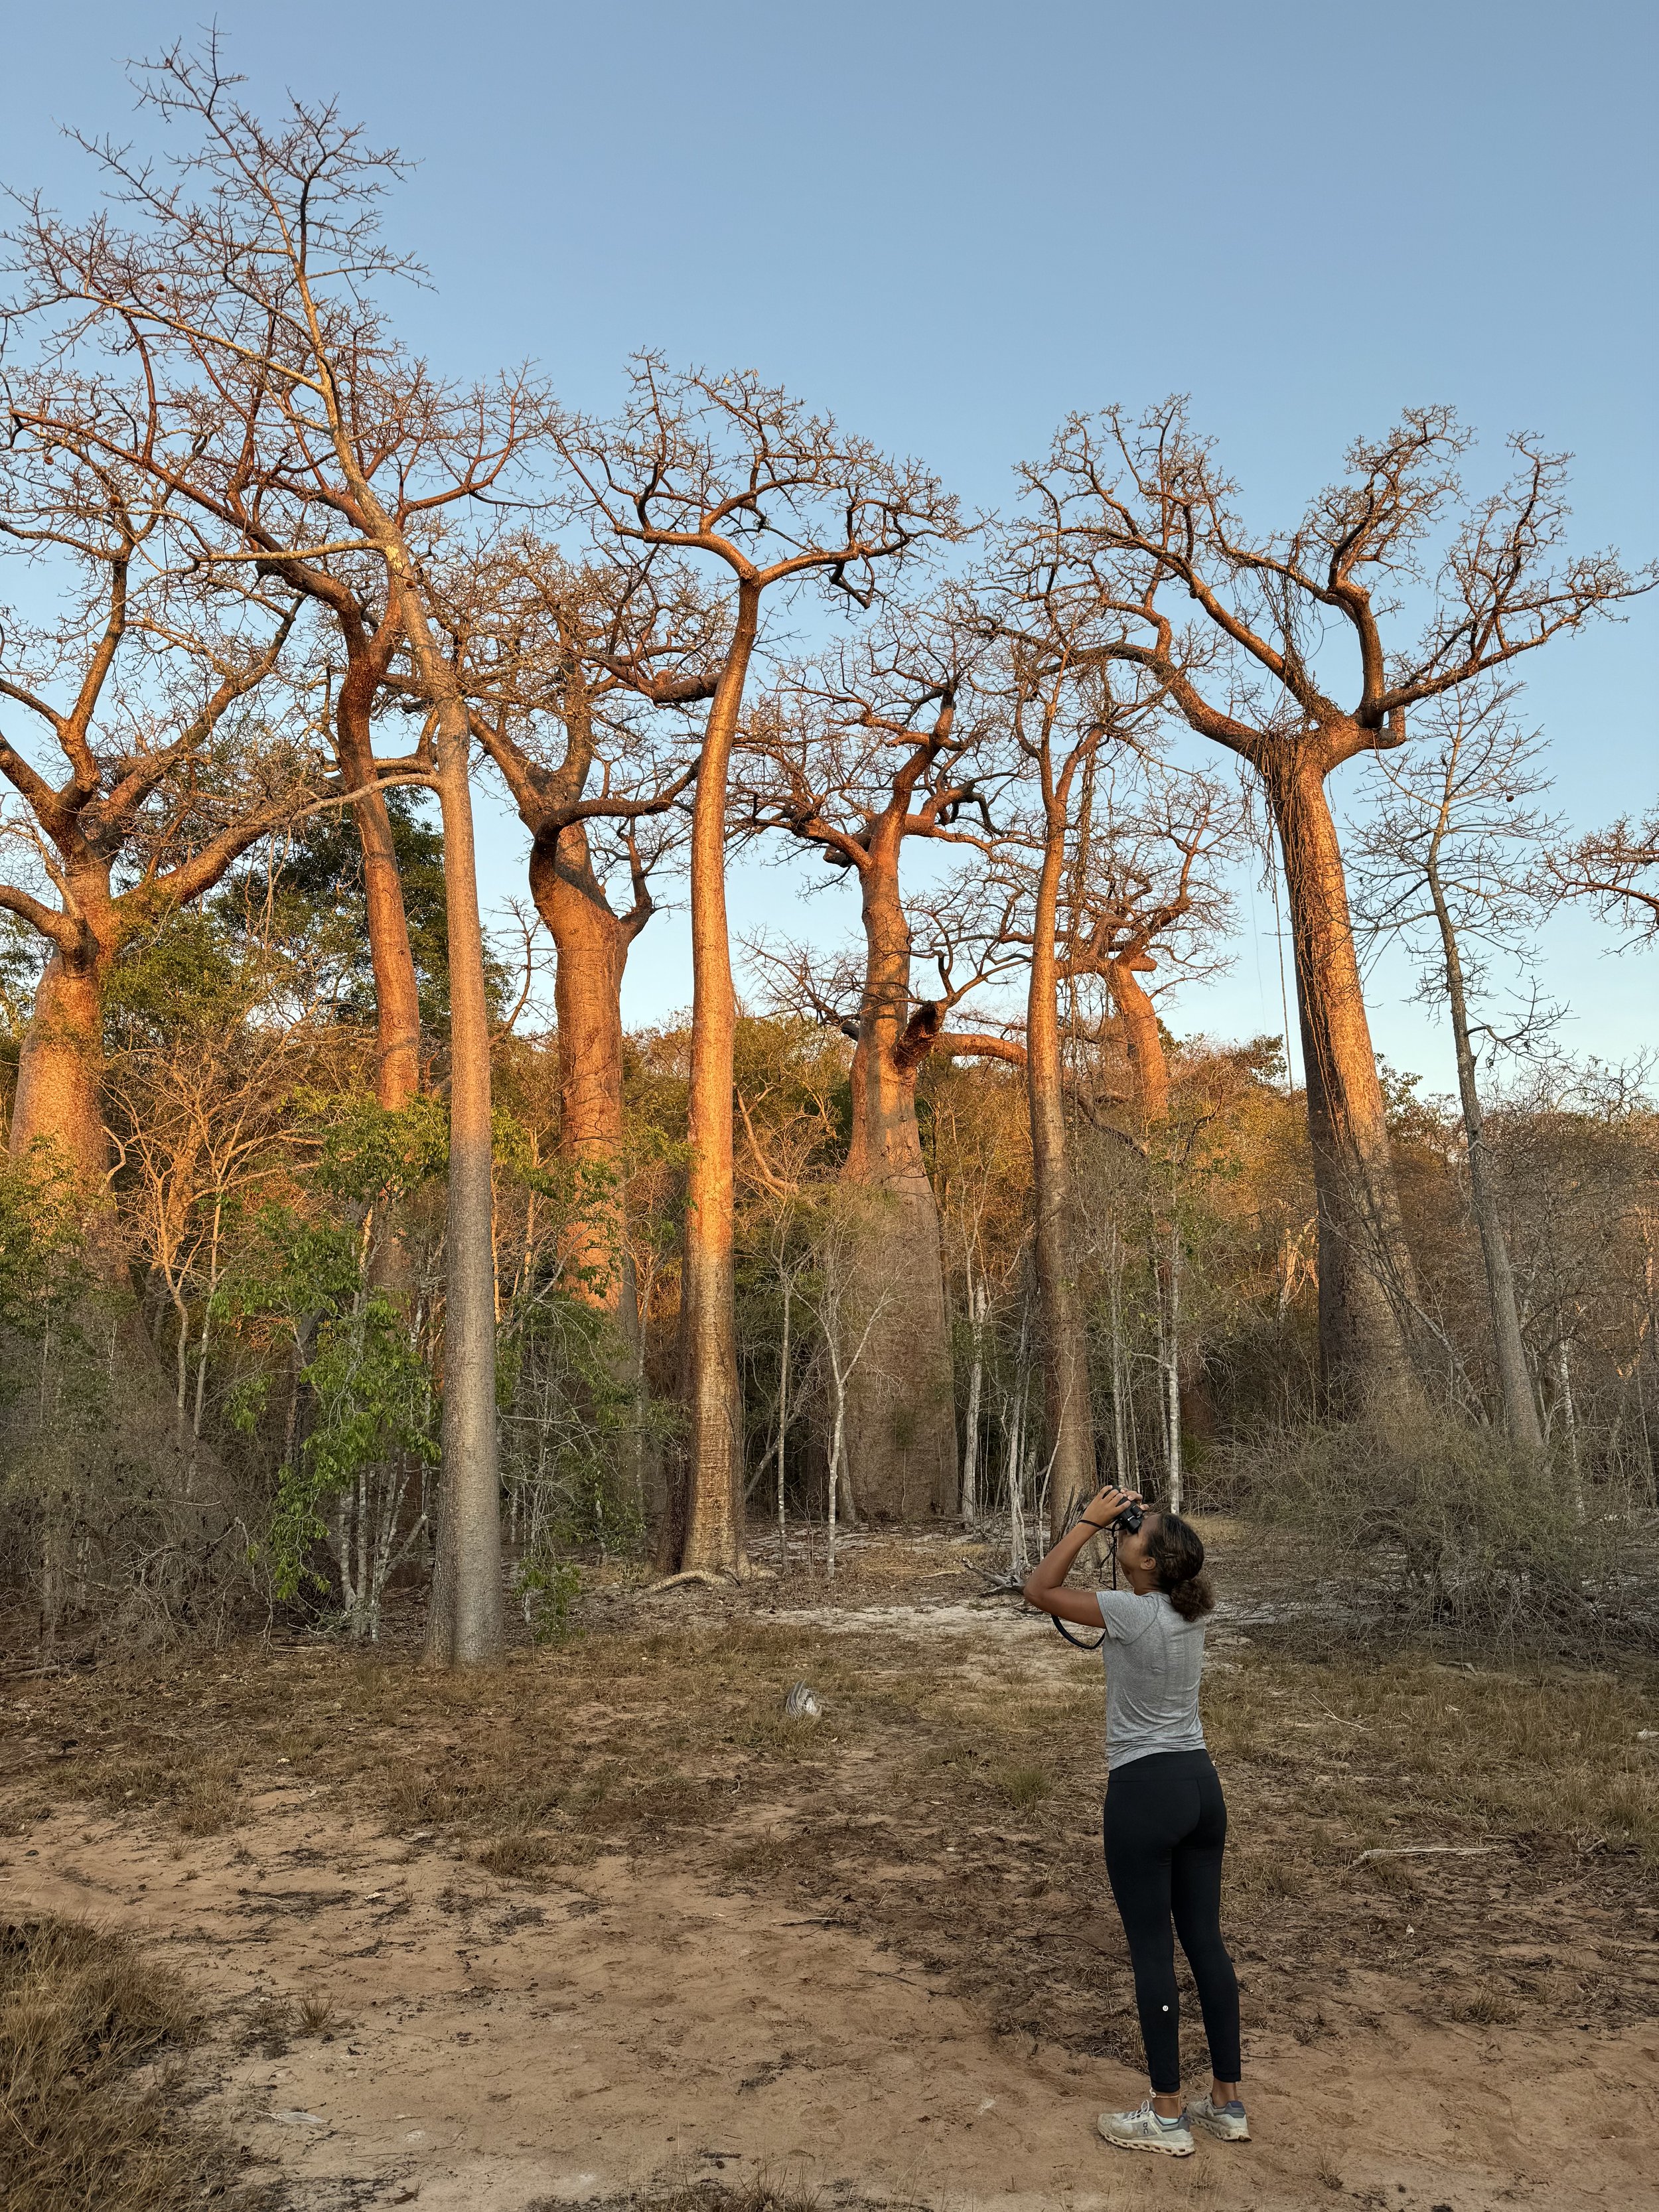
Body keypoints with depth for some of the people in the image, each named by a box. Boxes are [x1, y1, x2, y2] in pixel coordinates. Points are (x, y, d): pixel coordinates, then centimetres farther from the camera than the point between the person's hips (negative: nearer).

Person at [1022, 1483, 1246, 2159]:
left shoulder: (1133, 1613, -19)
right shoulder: (1189, 1609, 2)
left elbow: (1039, 1589, -11)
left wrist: (1090, 1521, -10)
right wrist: (1111, 1523, 8)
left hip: (1144, 1791, -8)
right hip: (1201, 1783, 8)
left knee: (1152, 1951, 4)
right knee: (1206, 1942, 14)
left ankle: (1167, 2118, 14)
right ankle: (1227, 2104, 24)